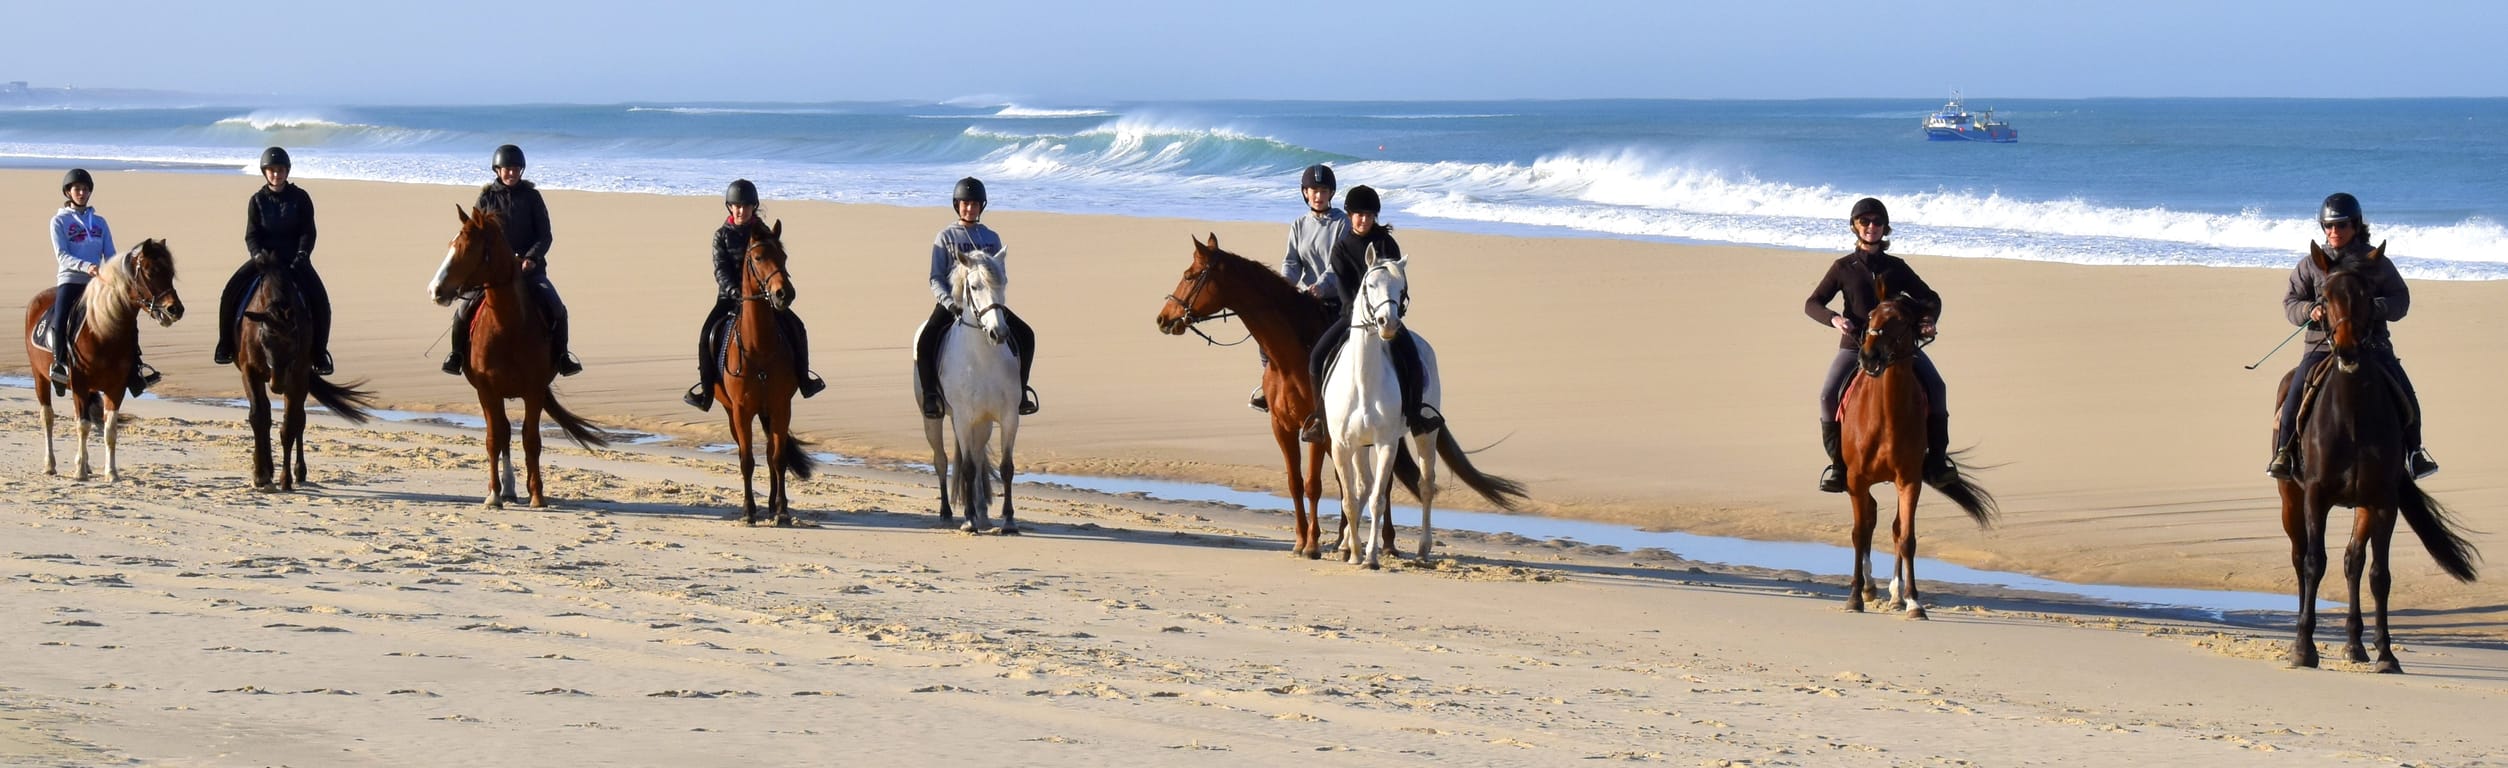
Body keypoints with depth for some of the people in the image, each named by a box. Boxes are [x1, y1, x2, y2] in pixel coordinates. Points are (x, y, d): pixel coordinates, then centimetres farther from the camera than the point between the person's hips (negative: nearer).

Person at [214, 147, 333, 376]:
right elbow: (251, 235, -1)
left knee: (319, 300, -22)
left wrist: (302, 255, -19)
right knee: (231, 292, -19)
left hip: (295, 259, -1)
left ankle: (319, 355, -10)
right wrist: (259, 255, -20)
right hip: (265, 256, 1)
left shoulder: (300, 198, -1)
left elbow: (308, 232, -3)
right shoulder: (257, 201, 1)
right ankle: (226, 347, -5)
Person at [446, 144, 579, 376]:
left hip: (529, 267, 0)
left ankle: (560, 355, 2)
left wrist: (532, 257, -15)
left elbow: (545, 235, 1)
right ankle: (458, 353, 6)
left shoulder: (531, 196, 3)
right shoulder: (487, 197, 4)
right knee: (465, 308, -16)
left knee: (556, 309, -16)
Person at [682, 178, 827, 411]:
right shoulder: (722, 235, 1)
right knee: (708, 334, -23)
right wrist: (733, 291, -25)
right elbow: (720, 269, -7)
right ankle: (705, 387, -15)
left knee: (796, 328, -11)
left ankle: (803, 377, 7)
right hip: (730, 295, -1)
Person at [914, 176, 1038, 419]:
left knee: (1026, 335, -12)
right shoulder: (945, 237, 2)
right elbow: (936, 278, -3)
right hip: (952, 301, -3)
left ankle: (1020, 391, -1)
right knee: (925, 342, -29)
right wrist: (950, 303, -20)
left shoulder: (991, 238, 10)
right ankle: (930, 394, -17)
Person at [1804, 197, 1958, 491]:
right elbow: (1812, 304, 4)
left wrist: (1928, 319, -7)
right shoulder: (1844, 268, 7)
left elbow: (1930, 298, 16)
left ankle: (1937, 459, -9)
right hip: (1855, 344, -1)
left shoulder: (1897, 267, 11)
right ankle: (1838, 464, -12)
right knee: (1829, 395, -24)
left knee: (1935, 387, -19)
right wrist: (1833, 319, -17)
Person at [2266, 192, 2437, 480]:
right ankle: (2283, 453, -8)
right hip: (2323, 344, 0)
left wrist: (2376, 307, -17)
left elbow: (2401, 300, 4)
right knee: (2297, 390, -21)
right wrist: (2309, 310, -14)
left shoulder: (2377, 263, 5)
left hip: (2371, 344, 0)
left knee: (2404, 392, -12)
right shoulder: (2312, 264, 6)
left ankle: (2413, 451, 6)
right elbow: (2290, 301, 8)